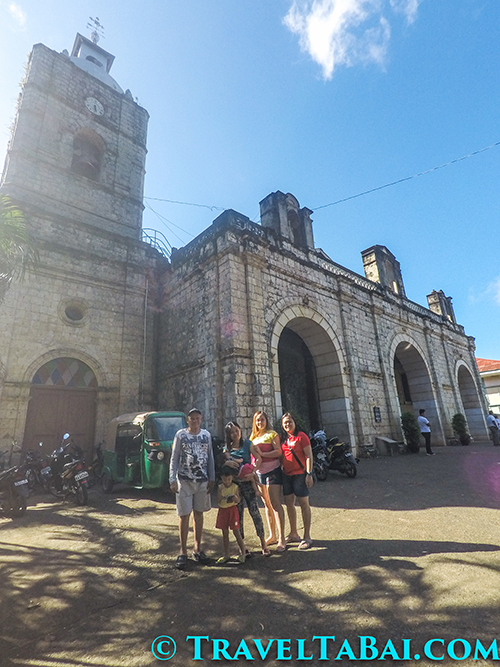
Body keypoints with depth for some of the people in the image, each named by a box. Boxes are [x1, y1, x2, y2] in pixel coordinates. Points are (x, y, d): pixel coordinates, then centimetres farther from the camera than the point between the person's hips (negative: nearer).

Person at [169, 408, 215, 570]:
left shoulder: (206, 435, 3)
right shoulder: (180, 435, -4)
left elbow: (210, 458, 7)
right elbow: (174, 458, -3)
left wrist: (211, 479, 4)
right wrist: (172, 480, -9)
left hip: (202, 481, 3)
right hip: (184, 480, -2)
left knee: (199, 514, 12)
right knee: (184, 515, 2)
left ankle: (198, 549, 25)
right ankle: (183, 552, 16)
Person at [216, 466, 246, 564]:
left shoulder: (235, 487, -7)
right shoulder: (220, 487, -2)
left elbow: (238, 500, -8)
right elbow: (218, 501, -9)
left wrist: (235, 498, -30)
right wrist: (220, 491, -23)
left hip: (232, 510, -2)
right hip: (223, 510, 3)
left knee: (236, 532, 2)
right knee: (225, 533, 10)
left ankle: (243, 552, 17)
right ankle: (226, 555, 22)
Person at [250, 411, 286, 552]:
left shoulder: (272, 434, -5)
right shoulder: (253, 437, 14)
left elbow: (278, 451, -14)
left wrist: (262, 454, -22)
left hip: (272, 471, -6)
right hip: (259, 472, 6)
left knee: (275, 504, -7)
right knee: (267, 505, 14)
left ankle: (281, 539, 0)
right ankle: (272, 536, 25)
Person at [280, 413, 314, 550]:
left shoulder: (301, 436, -9)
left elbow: (309, 456, -11)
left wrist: (309, 474, -16)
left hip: (300, 474, -7)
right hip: (286, 475, 7)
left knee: (303, 504, 1)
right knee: (289, 503, 13)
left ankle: (307, 537, 12)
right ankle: (294, 534, 29)